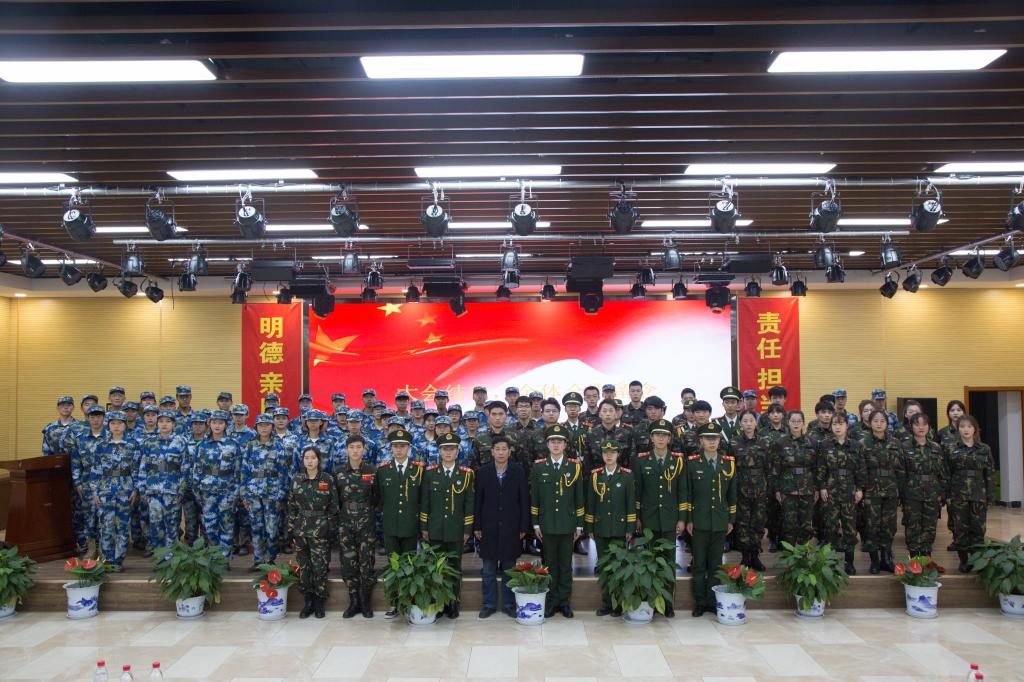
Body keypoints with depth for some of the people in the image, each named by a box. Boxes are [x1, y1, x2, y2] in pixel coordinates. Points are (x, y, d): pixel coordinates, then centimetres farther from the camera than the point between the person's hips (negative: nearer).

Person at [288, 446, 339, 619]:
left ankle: (319, 602, 12)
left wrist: (332, 528, -5)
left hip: (320, 530, -2)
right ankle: (308, 601, 17)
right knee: (303, 566, 5)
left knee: (320, 566, -1)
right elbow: (291, 506, 9)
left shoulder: (328, 480, -2)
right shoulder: (296, 480, 6)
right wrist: (291, 528, 5)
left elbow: (333, 506, -1)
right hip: (301, 529, 3)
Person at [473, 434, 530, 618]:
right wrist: (476, 527, 0)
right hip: (489, 528, 1)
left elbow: (524, 500, 0)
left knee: (509, 569, 8)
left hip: (511, 528, -1)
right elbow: (478, 501, 3)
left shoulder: (518, 472, -2)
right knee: (488, 570, 7)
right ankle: (489, 604, 19)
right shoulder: (483, 472, 0)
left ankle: (508, 604, 19)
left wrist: (523, 527, -3)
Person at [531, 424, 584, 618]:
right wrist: (535, 524, 1)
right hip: (547, 525, 0)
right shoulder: (538, 467, 2)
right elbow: (534, 498, 4)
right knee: (550, 564, 7)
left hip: (567, 524, 0)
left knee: (566, 564, 7)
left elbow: (579, 498, 4)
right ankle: (552, 601, 17)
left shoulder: (575, 466, 1)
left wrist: (579, 525, 3)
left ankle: (564, 601, 17)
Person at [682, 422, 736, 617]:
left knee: (716, 564, 8)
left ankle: (713, 601, 19)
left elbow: (732, 494, 11)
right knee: (699, 564, 5)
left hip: (720, 522, 2)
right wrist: (688, 520, -4)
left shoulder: (729, 462, 6)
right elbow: (686, 493, -1)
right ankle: (700, 602, 14)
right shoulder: (692, 462, -2)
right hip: (699, 522, -2)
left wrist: (731, 520, 9)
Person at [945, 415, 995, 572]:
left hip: (978, 495, 1)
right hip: (958, 495, 0)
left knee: (978, 528, 1)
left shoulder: (985, 449, 5)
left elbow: (990, 473, 5)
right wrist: (946, 495, -3)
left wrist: (990, 495, 0)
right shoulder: (951, 450, 3)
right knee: (960, 528, 2)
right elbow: (946, 474, 2)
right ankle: (963, 561, 12)